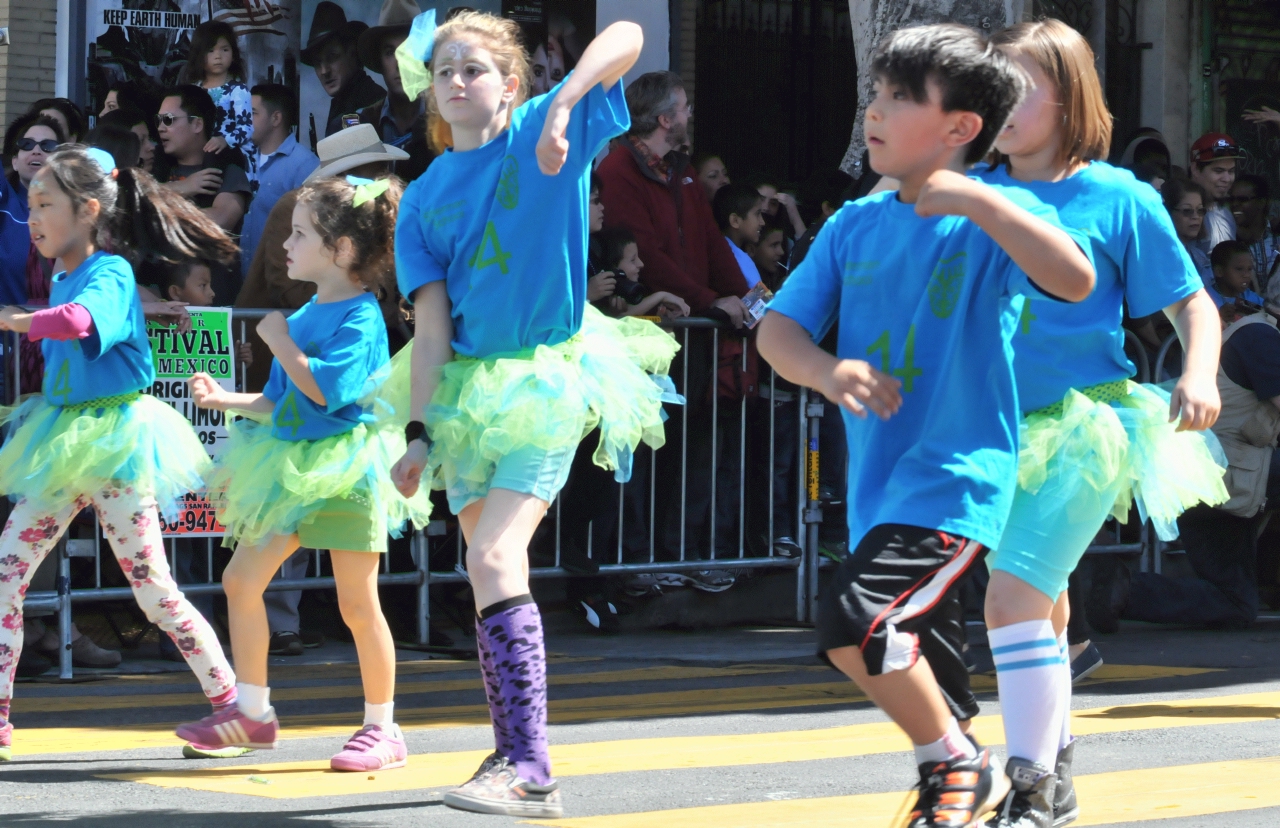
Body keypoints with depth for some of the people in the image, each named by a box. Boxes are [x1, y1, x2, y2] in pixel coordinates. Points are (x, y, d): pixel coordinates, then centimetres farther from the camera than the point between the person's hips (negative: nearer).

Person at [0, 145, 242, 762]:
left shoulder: (109, 274, -14)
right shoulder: (61, 278, 11)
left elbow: (76, 320, -36)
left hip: (115, 443, -8)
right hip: (63, 450, 8)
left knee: (152, 587, -5)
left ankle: (235, 706, 5)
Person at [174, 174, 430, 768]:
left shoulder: (360, 318, -14)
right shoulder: (306, 314, 12)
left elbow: (326, 390, -27)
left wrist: (280, 342, -17)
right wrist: (226, 400, 16)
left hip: (345, 470, -9)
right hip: (296, 468, 9)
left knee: (357, 602, -4)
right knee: (241, 579, 9)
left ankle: (382, 728, 6)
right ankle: (251, 711, 19)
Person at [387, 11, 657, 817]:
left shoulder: (543, 133, -5)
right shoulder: (425, 198, 5)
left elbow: (626, 37, -16)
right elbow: (432, 320, -2)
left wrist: (561, 110, -30)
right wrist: (422, 432, -10)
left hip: (548, 379, -6)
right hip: (471, 385, 6)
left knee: (496, 559, -20)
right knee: (489, 569, 12)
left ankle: (532, 774, -24)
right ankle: (513, 751, 28)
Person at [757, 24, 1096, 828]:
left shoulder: (992, 213, -7)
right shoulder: (855, 226, 9)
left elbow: (1076, 280, -25)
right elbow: (777, 328, 7)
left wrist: (976, 201, -28)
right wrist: (827, 370, -15)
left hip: (956, 474, -7)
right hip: (878, 478, 7)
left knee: (855, 620, -23)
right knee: (923, 672, 16)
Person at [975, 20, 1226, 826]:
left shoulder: (1119, 199, -3)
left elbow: (1193, 304, 3)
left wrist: (1199, 377, -13)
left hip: (1087, 426, -5)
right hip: (1002, 431, 5)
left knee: (1015, 594, -18)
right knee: (1041, 606, 17)